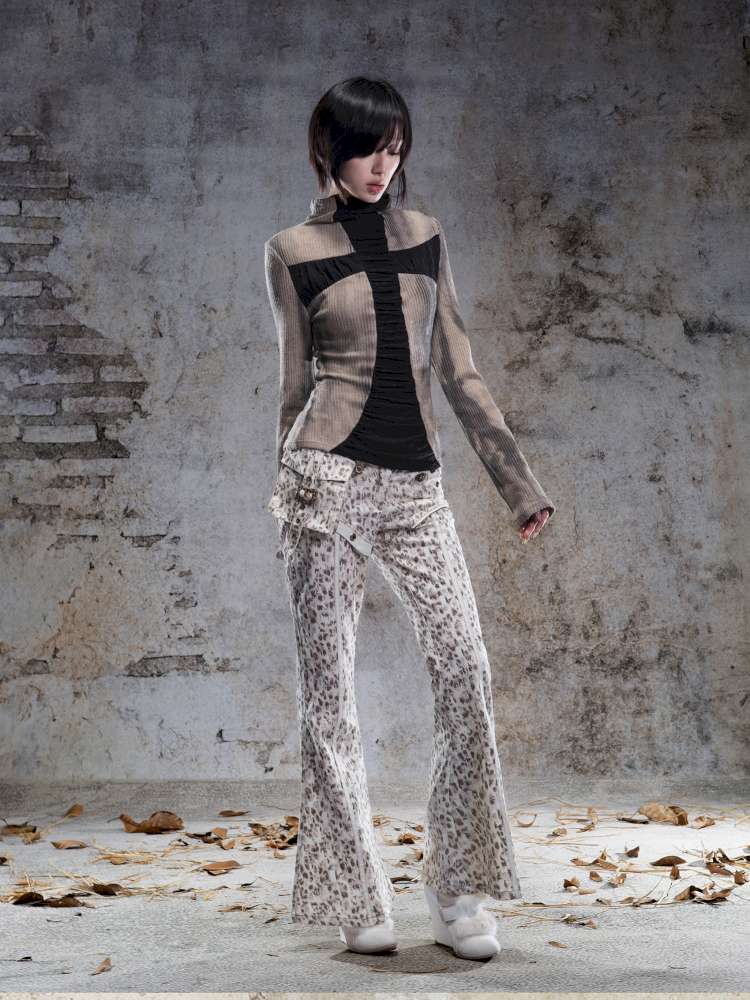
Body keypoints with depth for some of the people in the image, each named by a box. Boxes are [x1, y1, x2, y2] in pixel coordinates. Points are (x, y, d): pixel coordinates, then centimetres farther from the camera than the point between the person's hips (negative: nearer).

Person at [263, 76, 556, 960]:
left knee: (464, 669, -9)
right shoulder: (294, 250, 6)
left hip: (416, 483, 3)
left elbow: (458, 370, 14)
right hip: (329, 473, -3)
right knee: (328, 684, -1)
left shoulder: (424, 235, 15)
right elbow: (295, 383, 11)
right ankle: (357, 900, 9)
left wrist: (516, 480, 10)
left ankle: (459, 893, 1)